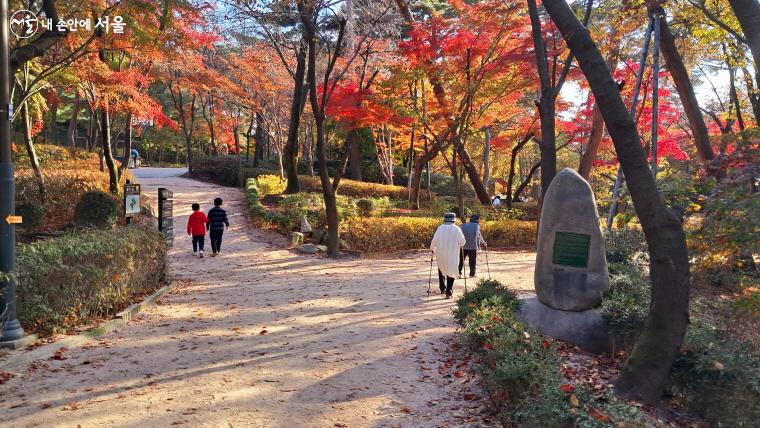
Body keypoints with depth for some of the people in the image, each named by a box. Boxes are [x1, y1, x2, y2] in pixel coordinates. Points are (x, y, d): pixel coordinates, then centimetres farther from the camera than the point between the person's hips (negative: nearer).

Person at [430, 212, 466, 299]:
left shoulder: (440, 228, -3)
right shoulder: (456, 229, -4)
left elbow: (434, 240, -6)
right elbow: (462, 241, -7)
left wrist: (432, 249, 12)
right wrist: (459, 246, 16)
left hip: (441, 254, 1)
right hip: (452, 255, -1)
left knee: (441, 270, 23)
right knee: (451, 272, 9)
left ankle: (442, 288, 26)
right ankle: (449, 292, -2)